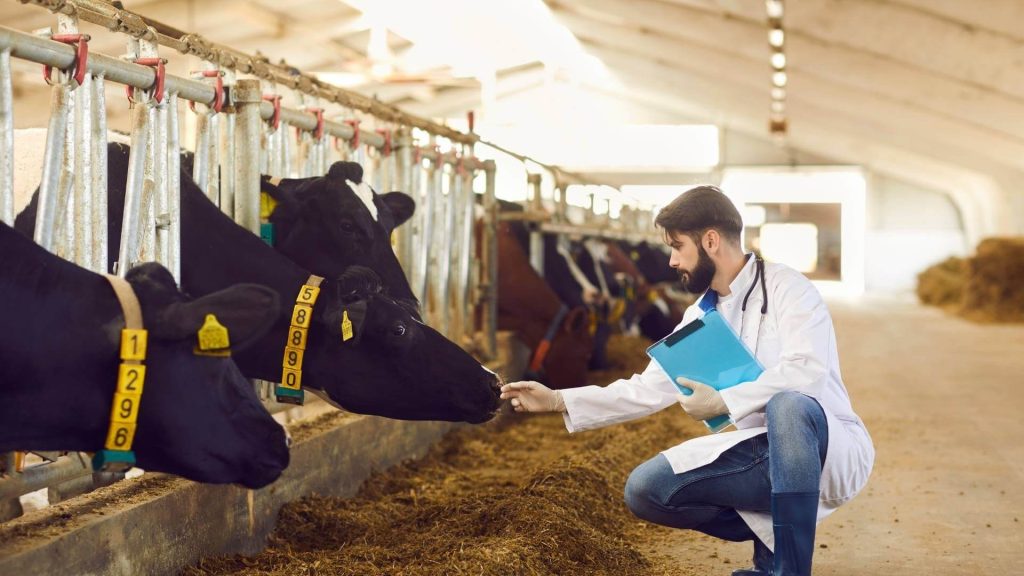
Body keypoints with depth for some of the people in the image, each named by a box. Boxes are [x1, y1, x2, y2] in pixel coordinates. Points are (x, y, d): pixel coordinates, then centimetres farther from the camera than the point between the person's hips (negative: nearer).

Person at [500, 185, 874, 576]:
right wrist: (559, 401, 6)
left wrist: (724, 403, -23)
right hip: (763, 455, 6)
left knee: (789, 406, -40)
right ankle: (770, 532, 2)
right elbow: (648, 390, 11)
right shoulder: (701, 316, 11)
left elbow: (806, 372, -25)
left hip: (827, 446, -6)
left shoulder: (785, 287, -10)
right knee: (645, 489, -10)